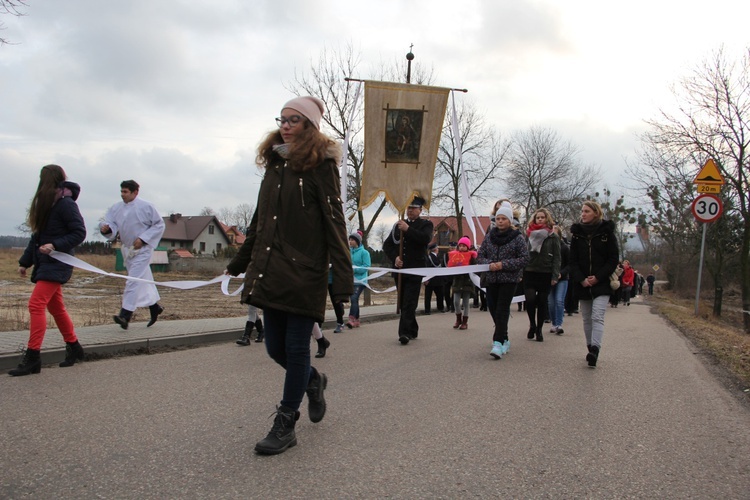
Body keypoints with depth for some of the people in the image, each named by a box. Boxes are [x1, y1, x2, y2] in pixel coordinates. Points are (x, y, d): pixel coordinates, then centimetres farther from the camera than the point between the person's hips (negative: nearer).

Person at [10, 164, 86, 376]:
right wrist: (25, 262, 17)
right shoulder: (46, 204, 14)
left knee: (36, 305, -14)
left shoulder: (66, 204, -12)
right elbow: (37, 236, 18)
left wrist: (55, 245, -24)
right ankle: (73, 347, 25)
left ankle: (32, 357, -11)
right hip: (44, 263, 9)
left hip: (57, 264, -9)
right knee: (55, 307, 13)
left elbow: (79, 233, -15)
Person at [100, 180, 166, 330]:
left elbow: (159, 224, -9)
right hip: (127, 249, 6)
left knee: (134, 280, -14)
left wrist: (143, 239, -17)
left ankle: (125, 314, -17)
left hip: (142, 249, -6)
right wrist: (106, 228, -28)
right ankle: (154, 307, 33)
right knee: (143, 280, 16)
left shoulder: (146, 207, -12)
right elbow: (112, 225, -3)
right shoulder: (116, 208, 3)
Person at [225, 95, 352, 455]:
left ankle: (285, 425, 15)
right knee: (275, 347, 11)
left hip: (304, 272, -6)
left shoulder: (320, 164, -5)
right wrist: (239, 263, 26)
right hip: (270, 270, 7)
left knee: (296, 347, 2)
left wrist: (342, 278, -19)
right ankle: (313, 381, 40)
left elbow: (334, 222, -12)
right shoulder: (274, 162, 14)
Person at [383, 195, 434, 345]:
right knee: (403, 302, 11)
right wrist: (394, 258, -5)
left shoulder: (425, 224, 5)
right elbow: (387, 245, 12)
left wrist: (408, 229, -22)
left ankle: (405, 332, -16)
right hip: (400, 269, 5)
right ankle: (412, 330, 23)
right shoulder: (398, 225, 15)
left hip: (415, 270, -5)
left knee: (409, 302, -12)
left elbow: (426, 238, -17)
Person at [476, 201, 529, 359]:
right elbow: (480, 255, 10)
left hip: (509, 279, -4)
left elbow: (524, 259, -7)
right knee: (494, 309, 7)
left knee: (502, 310, -13)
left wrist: (503, 265, -16)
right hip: (491, 279, 4)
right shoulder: (489, 237, 7)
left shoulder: (517, 238, -3)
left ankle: (498, 343, -16)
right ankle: (504, 340, 22)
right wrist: (489, 264, -12)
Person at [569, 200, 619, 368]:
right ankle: (591, 350, 19)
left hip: (601, 283, -3)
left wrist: (598, 277, -11)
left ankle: (594, 349, -24)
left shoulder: (606, 232, -1)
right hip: (583, 284, 4)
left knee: (597, 317, -15)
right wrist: (581, 279, -9)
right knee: (586, 318, 9)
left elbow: (613, 259, -2)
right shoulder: (577, 233, 6)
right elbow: (573, 260, 4)